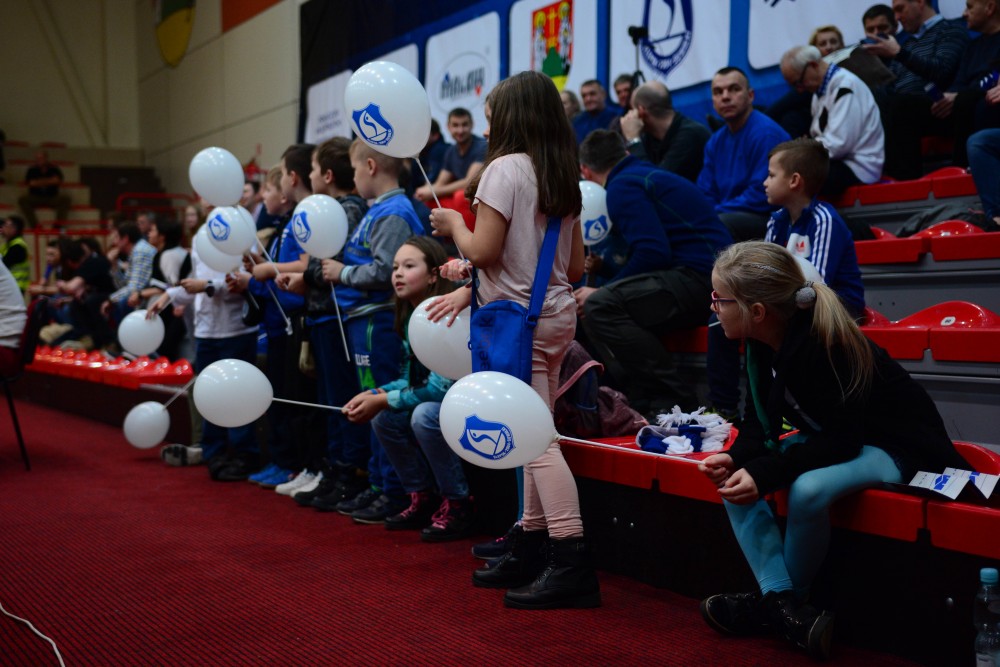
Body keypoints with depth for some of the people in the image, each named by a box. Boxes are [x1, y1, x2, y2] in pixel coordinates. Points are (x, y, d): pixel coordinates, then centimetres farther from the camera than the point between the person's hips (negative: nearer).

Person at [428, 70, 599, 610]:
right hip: (556, 312, 8)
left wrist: (453, 224, 3)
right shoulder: (562, 176, 13)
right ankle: (531, 548, 18)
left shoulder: (505, 169, -10)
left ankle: (572, 563, -13)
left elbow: (483, 250, -18)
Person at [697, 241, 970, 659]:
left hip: (892, 445, -9)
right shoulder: (763, 342, -8)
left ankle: (781, 603, -10)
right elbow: (763, 418, 0)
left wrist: (764, 473, -35)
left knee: (808, 490, -36)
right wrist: (737, 457, -21)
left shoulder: (823, 346, -32)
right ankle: (778, 600, -15)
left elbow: (842, 440, -29)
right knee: (734, 480, -10)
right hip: (831, 437, 9)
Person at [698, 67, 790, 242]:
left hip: (768, 217, -8)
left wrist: (714, 213, -15)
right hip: (732, 215, 8)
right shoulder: (716, 141, 11)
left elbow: (762, 196, -20)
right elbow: (706, 194, 14)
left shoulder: (766, 133, -14)